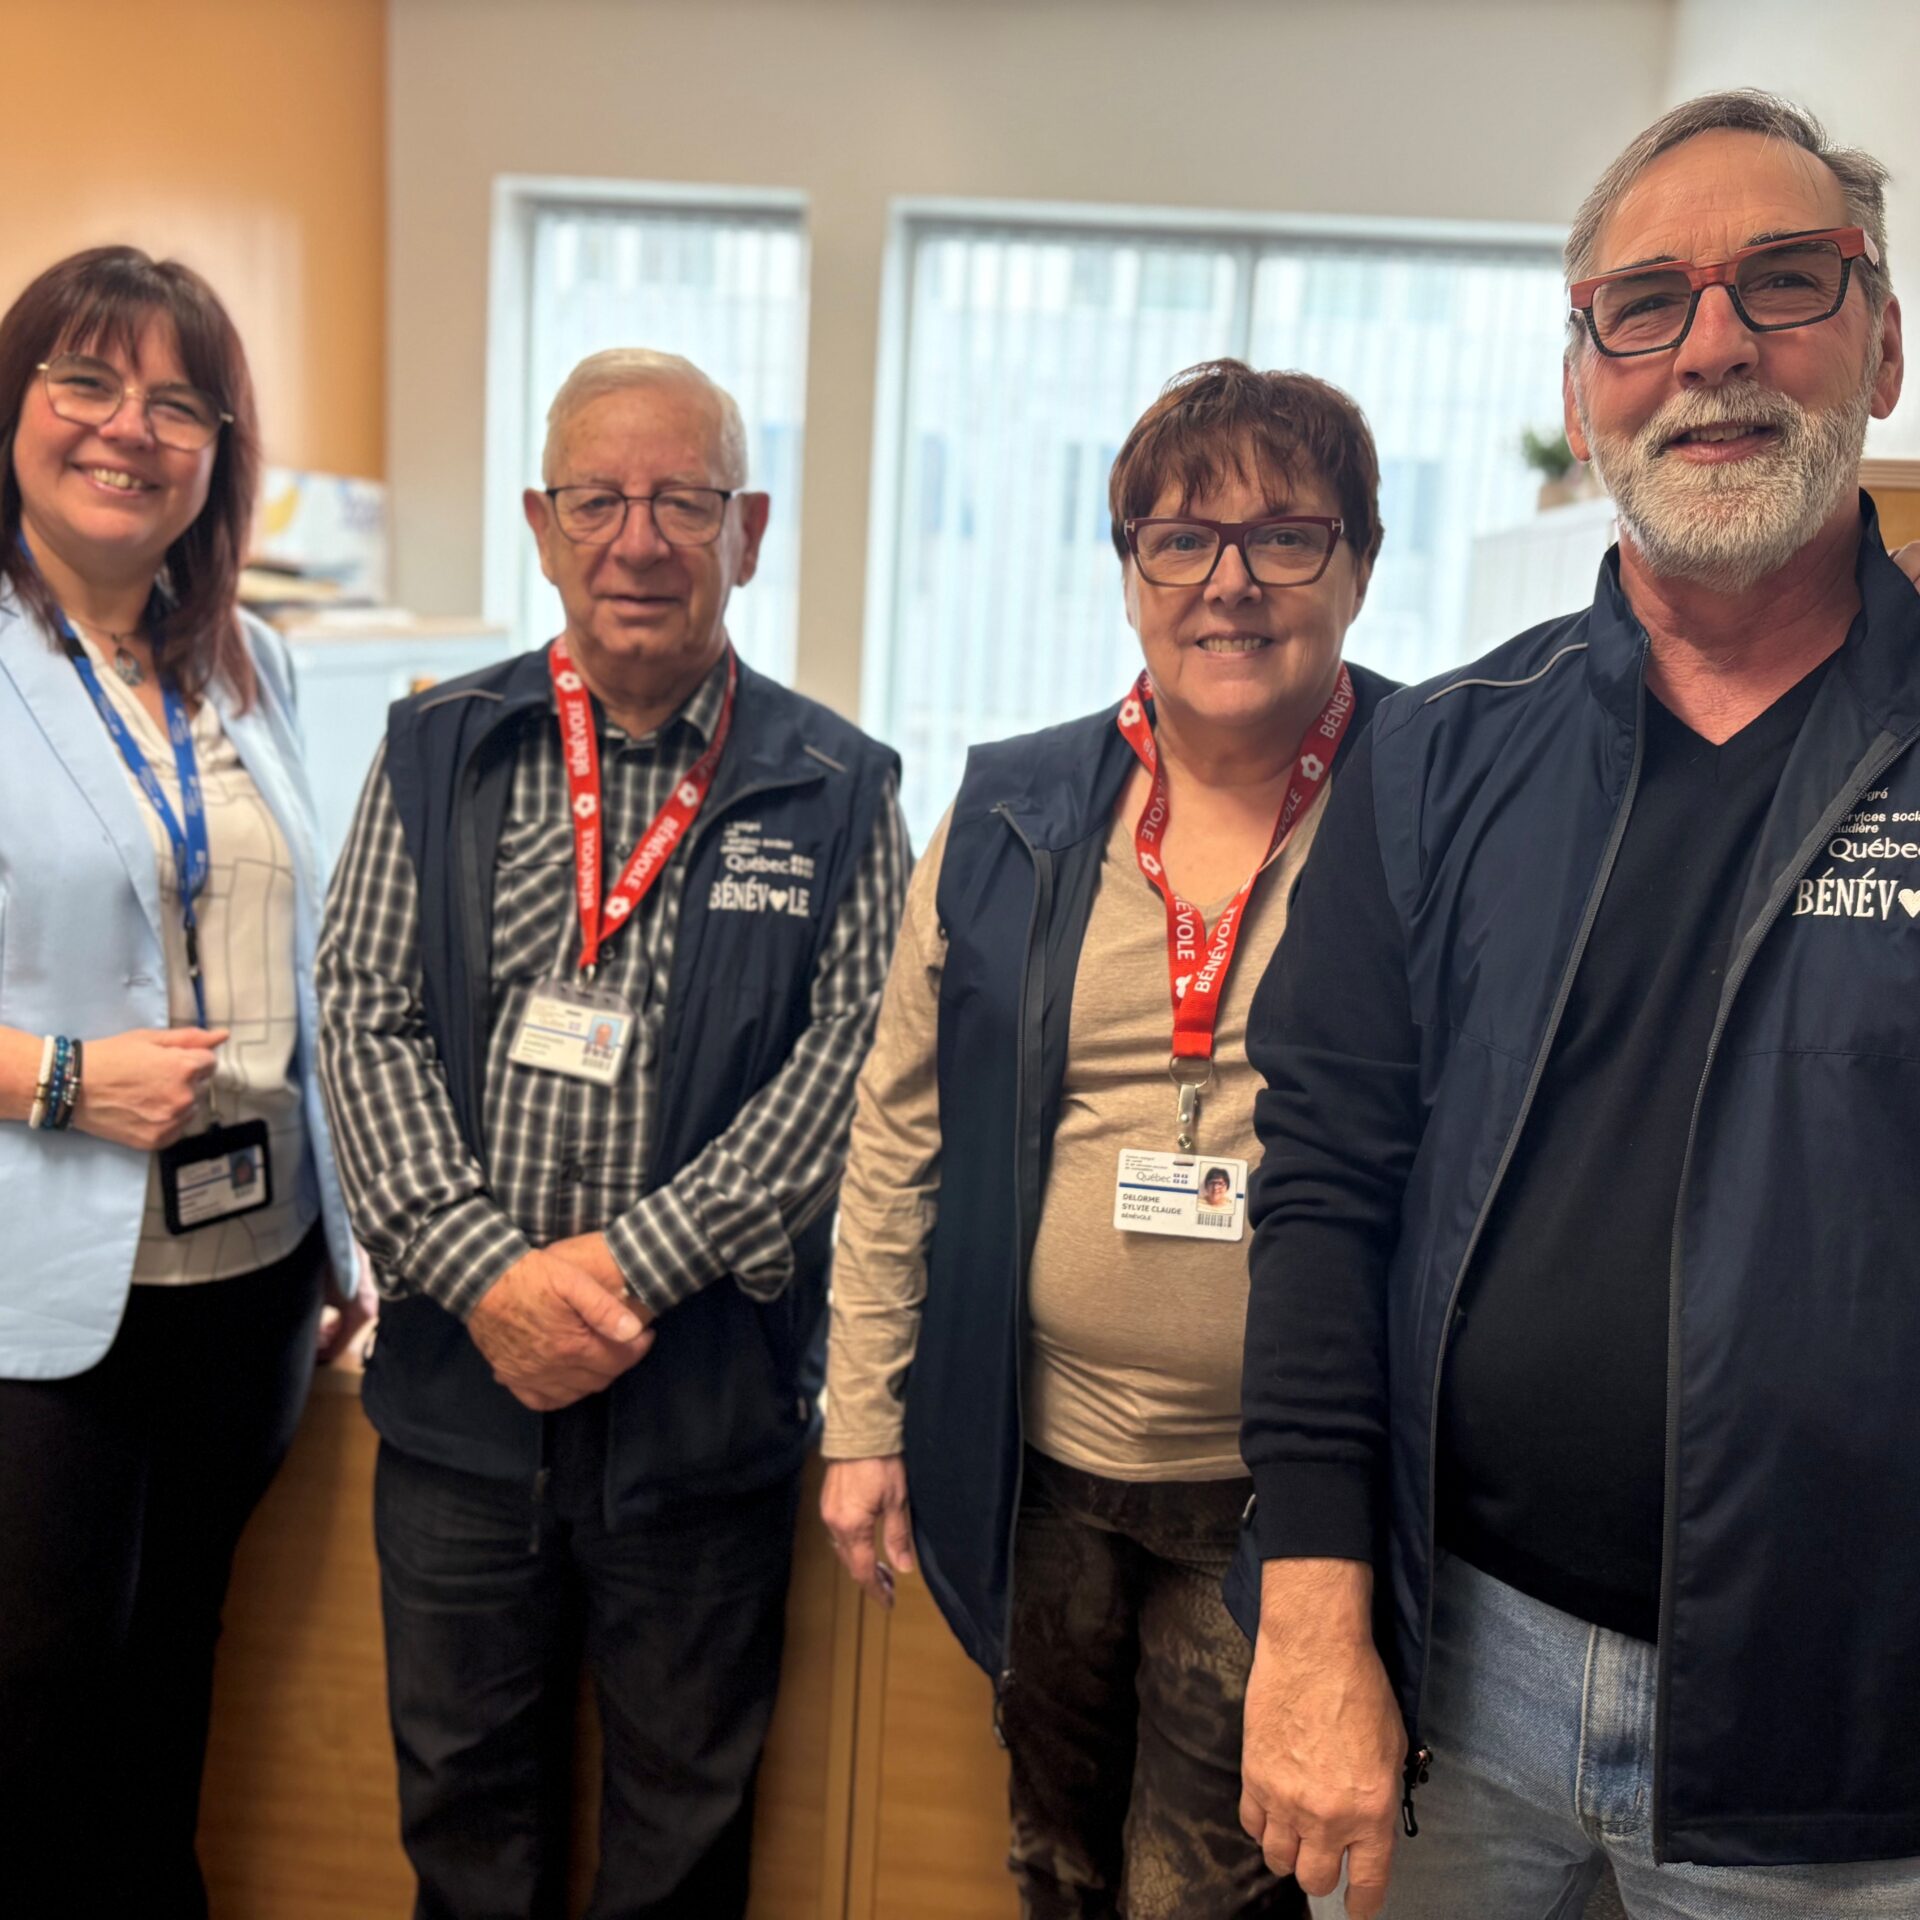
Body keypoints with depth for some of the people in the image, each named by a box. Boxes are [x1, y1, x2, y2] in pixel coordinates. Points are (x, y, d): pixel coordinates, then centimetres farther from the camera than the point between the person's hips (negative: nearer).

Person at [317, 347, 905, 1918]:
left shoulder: (838, 790, -1)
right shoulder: (438, 751, 4)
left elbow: (849, 1051, -9)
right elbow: (366, 1017, -2)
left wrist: (634, 1262, -16)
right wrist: (487, 1271, -14)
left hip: (709, 1398, -1)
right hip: (460, 1379, 2)